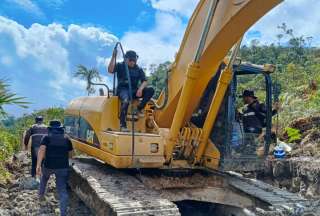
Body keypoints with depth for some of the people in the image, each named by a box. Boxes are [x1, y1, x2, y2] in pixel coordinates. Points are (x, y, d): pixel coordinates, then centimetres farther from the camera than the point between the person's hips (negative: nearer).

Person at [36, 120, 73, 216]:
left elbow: (42, 150, -14)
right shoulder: (66, 139, 10)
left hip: (48, 165, 0)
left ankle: (41, 195, 52)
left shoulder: (47, 138, 3)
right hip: (63, 167, 0)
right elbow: (70, 154, 17)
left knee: (44, 178, 35)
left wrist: (38, 165, -20)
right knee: (62, 190, 1)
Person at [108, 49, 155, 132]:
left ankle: (139, 108, -13)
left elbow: (144, 81, 4)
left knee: (151, 90, -17)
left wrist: (140, 89, -17)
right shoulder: (120, 66, 6)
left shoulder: (138, 69, 12)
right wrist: (113, 57, -19)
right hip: (123, 89, -4)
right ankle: (123, 125, -35)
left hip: (134, 90, 4)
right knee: (126, 101, -38)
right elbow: (110, 70, -13)